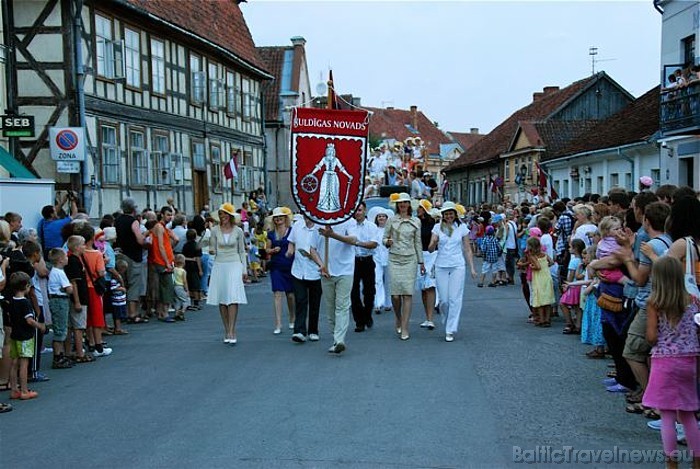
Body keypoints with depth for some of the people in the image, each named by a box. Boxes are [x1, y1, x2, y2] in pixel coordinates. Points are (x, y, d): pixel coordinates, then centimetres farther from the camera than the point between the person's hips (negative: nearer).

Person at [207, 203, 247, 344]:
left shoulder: (238, 231, 2)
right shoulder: (215, 230, 4)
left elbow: (242, 251, 8)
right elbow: (213, 250, 9)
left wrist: (244, 270, 6)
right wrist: (211, 251, -15)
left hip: (234, 265, -2)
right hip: (219, 266, 2)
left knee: (233, 298, -12)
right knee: (222, 300, 2)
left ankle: (231, 332, -14)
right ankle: (227, 332, 10)